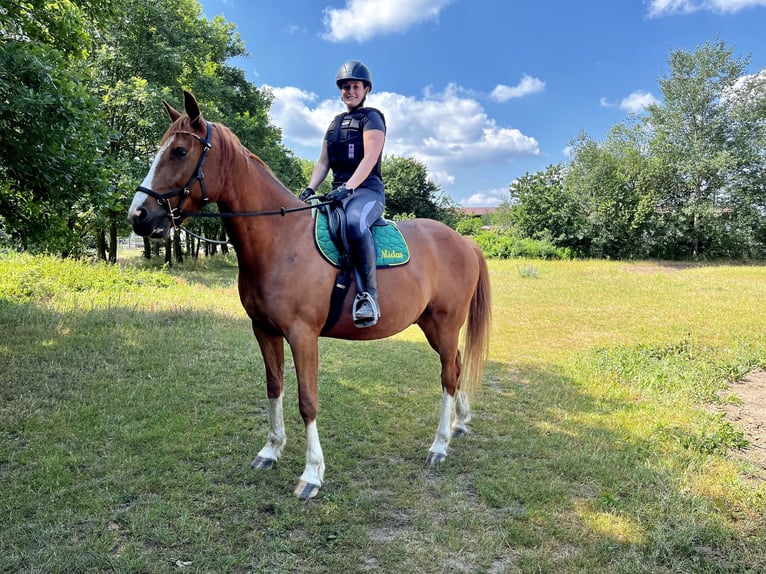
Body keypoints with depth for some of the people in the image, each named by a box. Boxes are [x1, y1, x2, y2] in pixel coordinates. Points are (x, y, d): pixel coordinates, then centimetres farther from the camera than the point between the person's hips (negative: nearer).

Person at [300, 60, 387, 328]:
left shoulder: (371, 118, 2)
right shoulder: (335, 122, 23)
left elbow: (370, 158, -13)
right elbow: (323, 162, 19)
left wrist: (347, 187, -25)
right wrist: (309, 189, 3)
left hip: (367, 190, -8)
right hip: (338, 192, 8)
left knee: (354, 222, -40)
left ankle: (368, 295, -37)